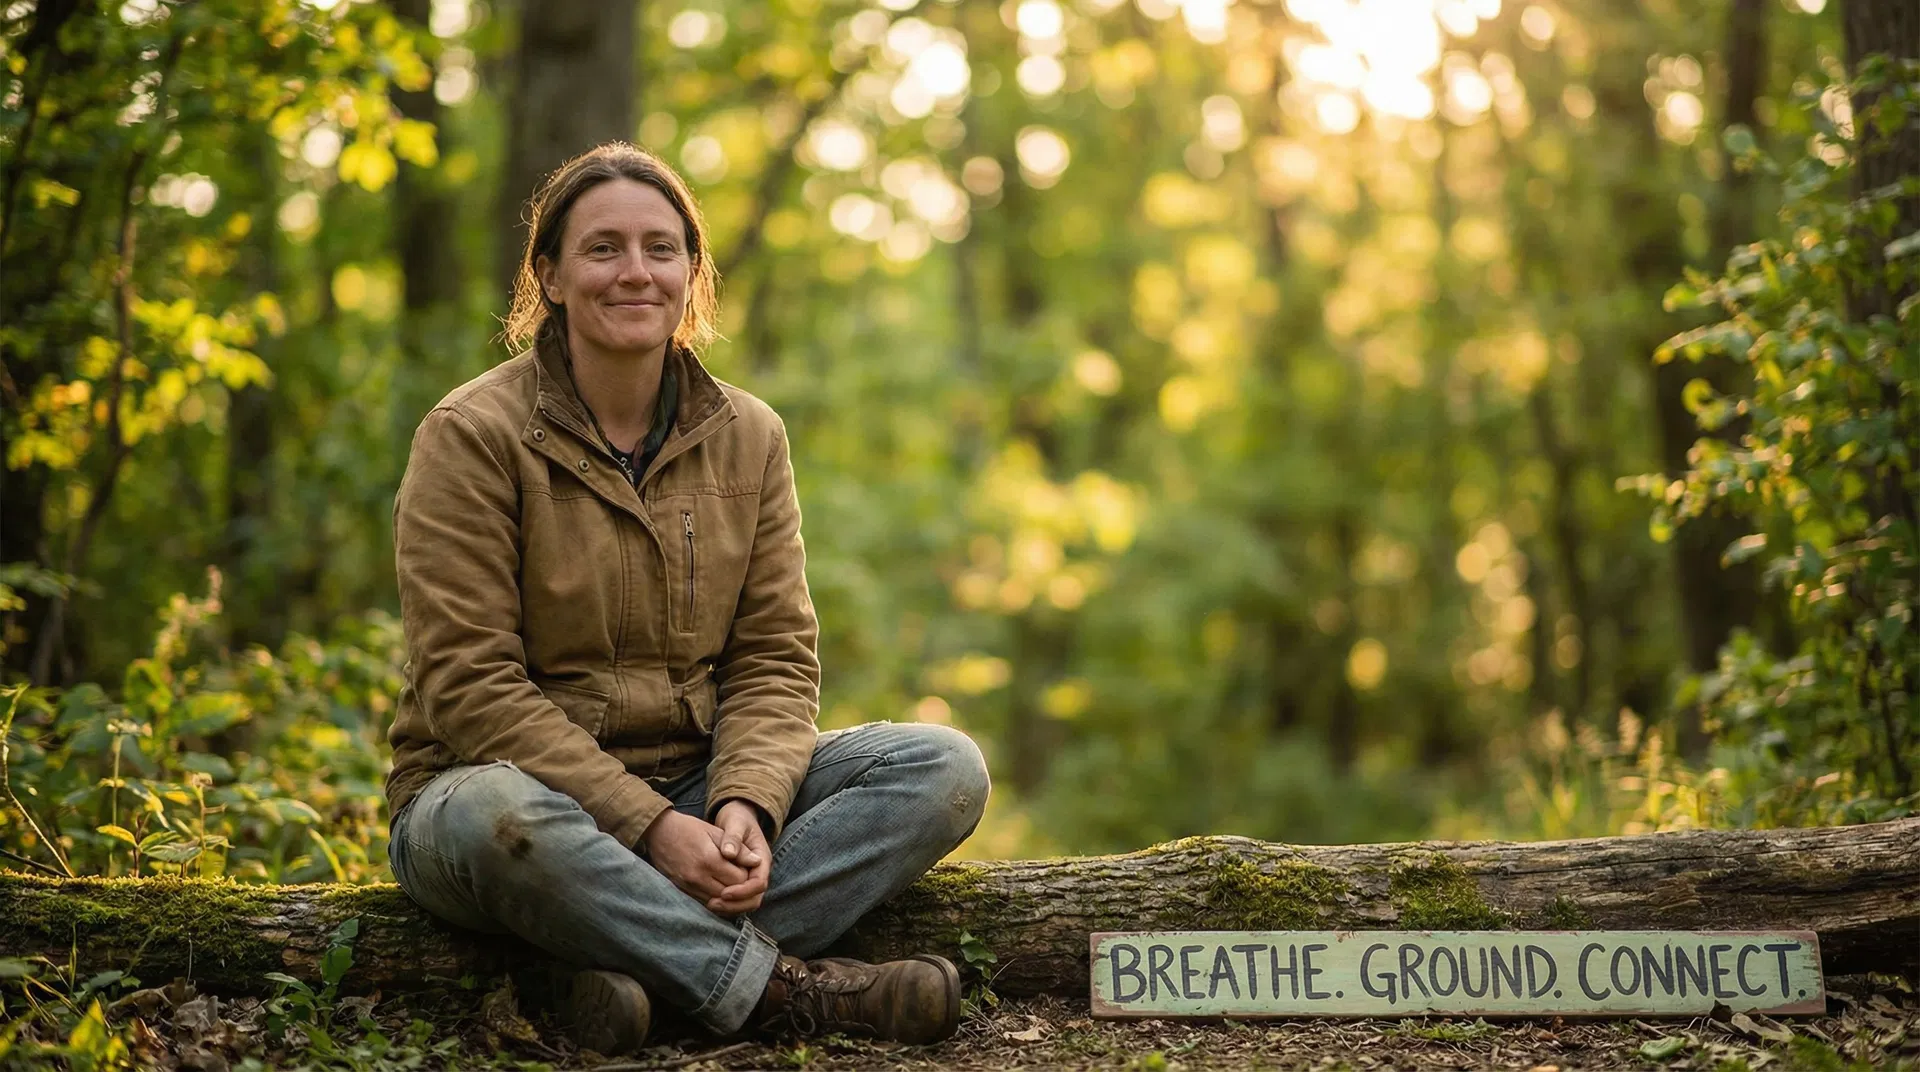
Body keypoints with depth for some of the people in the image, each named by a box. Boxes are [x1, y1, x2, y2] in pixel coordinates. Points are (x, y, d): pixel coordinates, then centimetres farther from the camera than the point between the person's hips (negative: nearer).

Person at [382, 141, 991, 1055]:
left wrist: (746, 806, -19)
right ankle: (781, 984, -26)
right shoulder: (471, 437, -9)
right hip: (515, 780, -5)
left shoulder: (748, 437, 6)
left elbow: (776, 658, 3)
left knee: (945, 768, -14)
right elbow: (469, 687, -15)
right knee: (496, 819, -41)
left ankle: (664, 965, -30)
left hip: (693, 797, 5)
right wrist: (650, 827, -23)